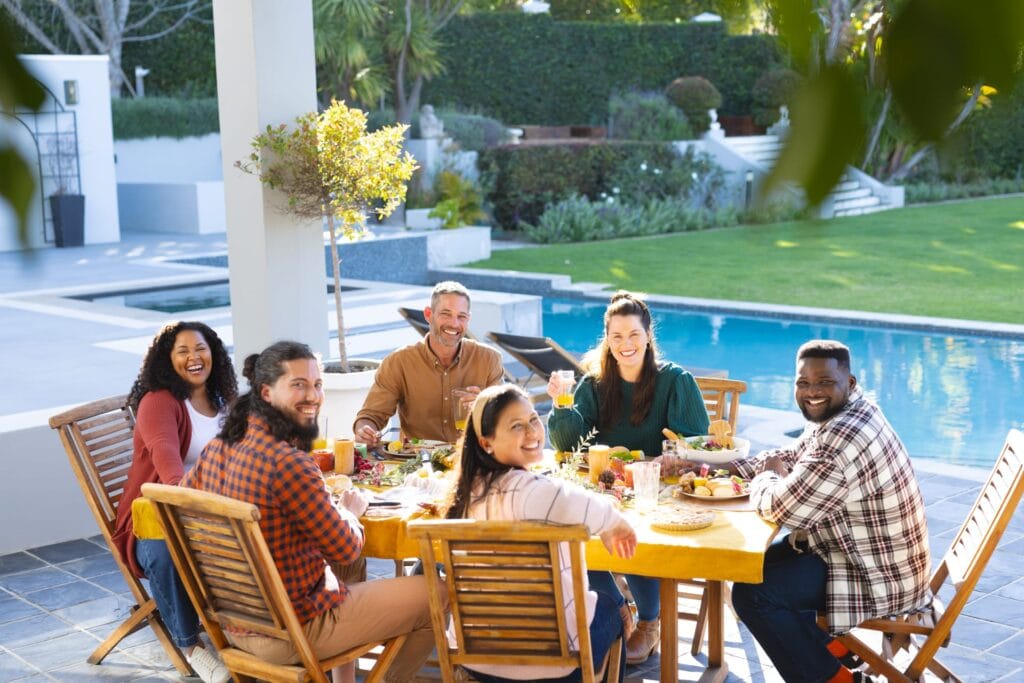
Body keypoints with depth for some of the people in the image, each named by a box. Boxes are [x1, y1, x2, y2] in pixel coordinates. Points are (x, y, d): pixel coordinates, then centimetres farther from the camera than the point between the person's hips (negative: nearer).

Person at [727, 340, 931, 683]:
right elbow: (790, 457, 19)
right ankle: (832, 649, 23)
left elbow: (781, 508, -27)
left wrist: (767, 478, -3)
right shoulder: (837, 416, 3)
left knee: (751, 593, -16)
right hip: (870, 554, 11)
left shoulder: (843, 438, -30)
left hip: (878, 576, -11)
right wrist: (724, 468, 5)